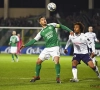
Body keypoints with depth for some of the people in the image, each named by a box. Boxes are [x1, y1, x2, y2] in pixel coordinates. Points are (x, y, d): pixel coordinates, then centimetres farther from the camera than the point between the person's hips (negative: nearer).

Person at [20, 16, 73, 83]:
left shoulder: (51, 25, 3)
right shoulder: (41, 33, 8)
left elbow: (61, 26, 6)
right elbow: (34, 40, 9)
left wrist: (70, 30, -3)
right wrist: (25, 45, 3)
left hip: (55, 47, -4)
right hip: (47, 48, 4)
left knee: (56, 61, -23)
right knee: (38, 61, 4)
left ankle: (58, 77, -9)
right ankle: (37, 76, 24)